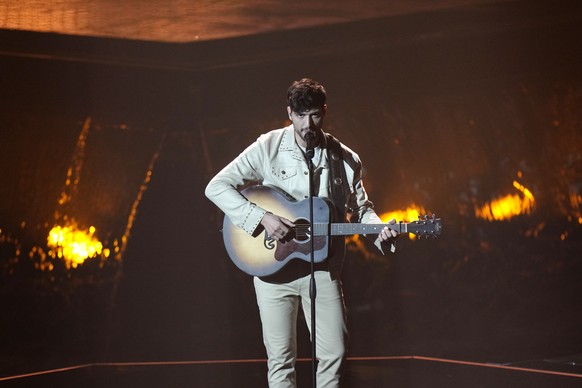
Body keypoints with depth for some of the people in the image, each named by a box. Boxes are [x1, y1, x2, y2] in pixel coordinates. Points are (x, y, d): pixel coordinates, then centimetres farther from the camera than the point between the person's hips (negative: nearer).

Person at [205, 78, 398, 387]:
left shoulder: (345, 159, 1)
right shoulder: (268, 147, -6)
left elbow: (360, 208, 14)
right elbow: (216, 187, -9)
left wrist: (381, 232, -8)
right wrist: (262, 217, -19)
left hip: (323, 267, 2)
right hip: (273, 266, -2)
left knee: (334, 353, 1)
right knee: (280, 358, 2)